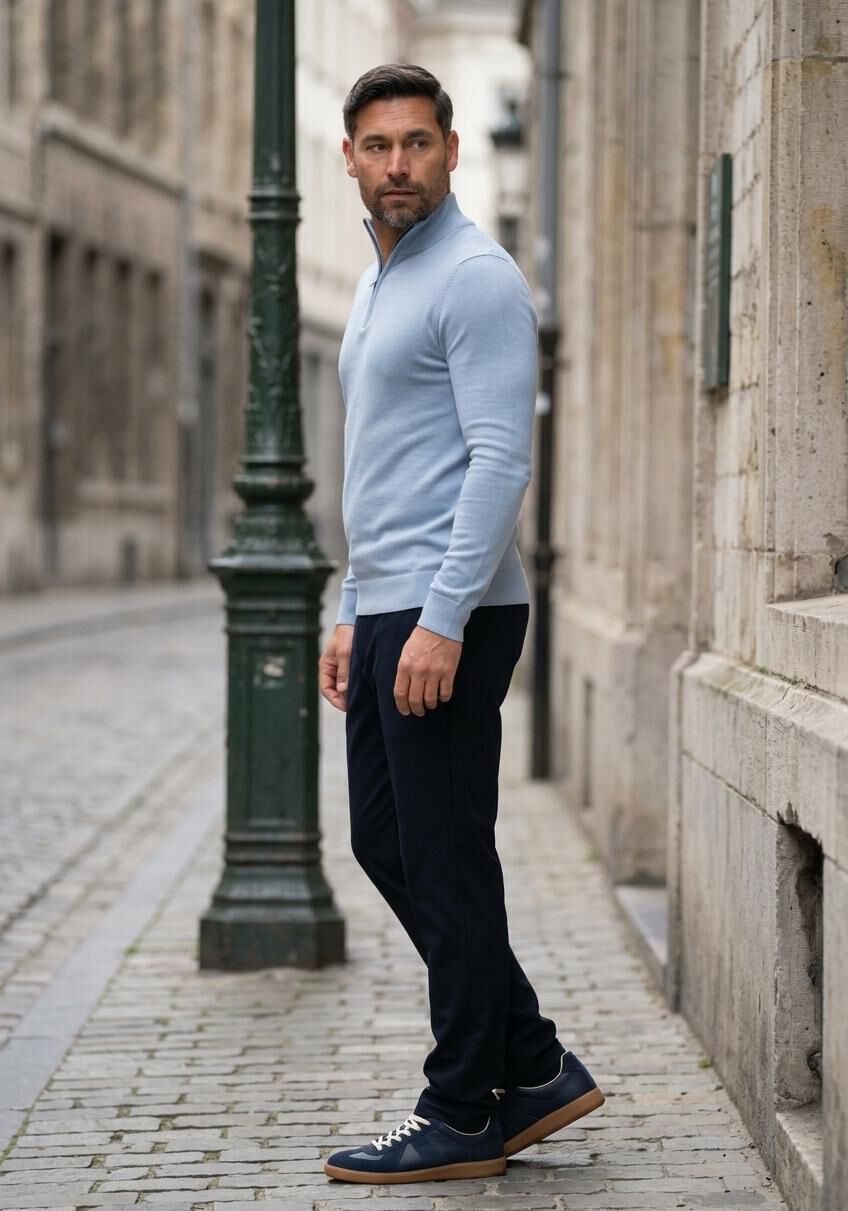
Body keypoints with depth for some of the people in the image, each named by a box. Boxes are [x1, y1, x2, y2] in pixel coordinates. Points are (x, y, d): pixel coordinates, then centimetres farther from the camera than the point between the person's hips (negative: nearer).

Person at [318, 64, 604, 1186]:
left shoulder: (476, 279, -12)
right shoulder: (379, 286, 19)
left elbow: (500, 460, -20)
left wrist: (442, 619, -25)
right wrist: (353, 615, 21)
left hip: (449, 617, -10)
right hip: (389, 610, 10)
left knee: (445, 863, -4)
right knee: (386, 845, 12)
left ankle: (466, 1114, 5)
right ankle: (532, 1063, 19)